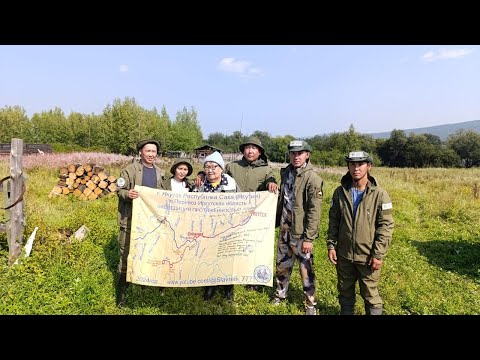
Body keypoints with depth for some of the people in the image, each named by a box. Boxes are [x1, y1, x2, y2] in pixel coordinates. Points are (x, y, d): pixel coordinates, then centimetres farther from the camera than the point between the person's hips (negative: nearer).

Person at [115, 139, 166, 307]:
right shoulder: (130, 169, -6)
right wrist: (128, 194, -26)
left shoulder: (159, 173, 10)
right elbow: (119, 190, -7)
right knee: (127, 254, 1)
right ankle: (122, 290, 14)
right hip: (132, 219, -5)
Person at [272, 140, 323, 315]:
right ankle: (280, 294, 40)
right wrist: (276, 221, 13)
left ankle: (310, 304, 26)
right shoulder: (286, 173, 6)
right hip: (284, 228, 6)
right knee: (282, 264, 19)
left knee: (305, 268, 7)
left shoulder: (313, 178, -15)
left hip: (300, 232, -6)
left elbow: (314, 211, -17)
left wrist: (309, 238, -18)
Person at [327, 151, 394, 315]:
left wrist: (378, 254, -13)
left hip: (367, 256, -3)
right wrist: (331, 245, 1)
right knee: (345, 292, 18)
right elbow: (333, 221, 6)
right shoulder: (340, 192, -1)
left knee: (370, 294, 11)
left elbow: (386, 226, -10)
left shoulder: (379, 194, -10)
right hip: (344, 254, 3)